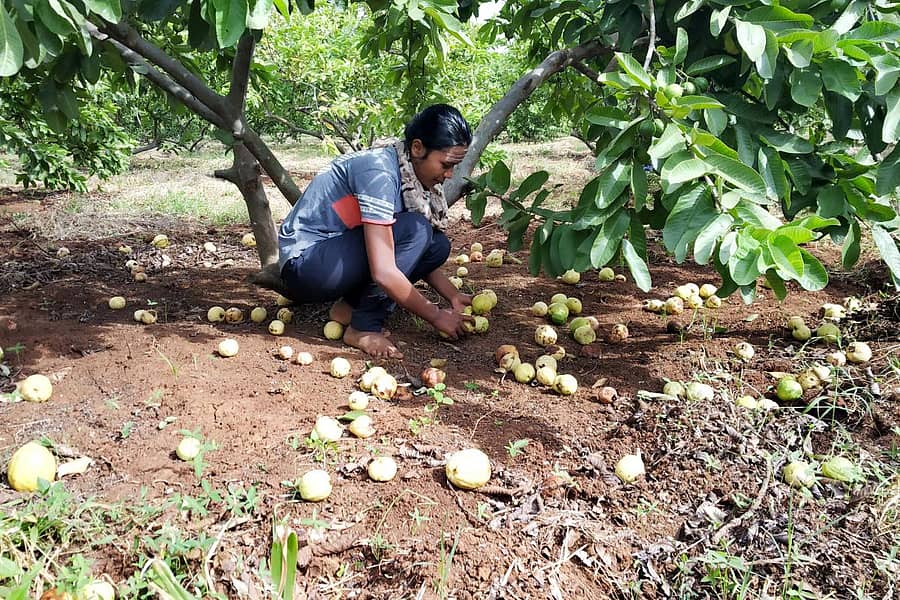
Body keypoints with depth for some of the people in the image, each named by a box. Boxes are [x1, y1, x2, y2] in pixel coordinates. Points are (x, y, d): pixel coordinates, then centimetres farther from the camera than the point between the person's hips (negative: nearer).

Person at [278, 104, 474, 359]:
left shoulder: (413, 175, 1)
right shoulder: (379, 172, -25)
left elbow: (423, 251, 10)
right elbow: (383, 272, -29)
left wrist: (453, 296, -2)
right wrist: (436, 316, -20)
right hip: (304, 263, -9)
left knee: (438, 245, -4)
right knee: (415, 230, -23)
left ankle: (351, 305, 0)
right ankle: (363, 327, -15)